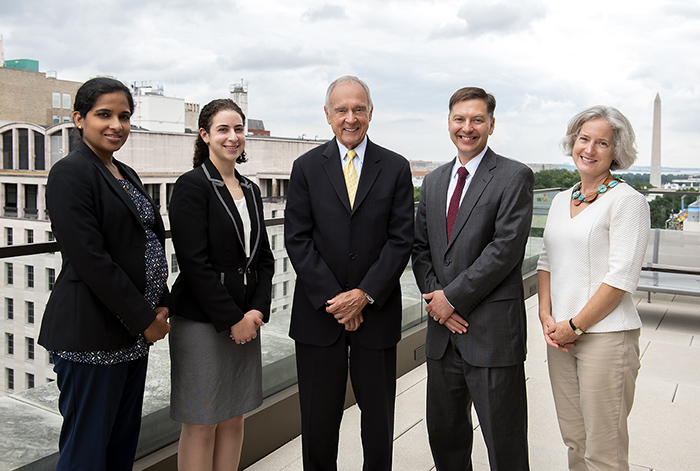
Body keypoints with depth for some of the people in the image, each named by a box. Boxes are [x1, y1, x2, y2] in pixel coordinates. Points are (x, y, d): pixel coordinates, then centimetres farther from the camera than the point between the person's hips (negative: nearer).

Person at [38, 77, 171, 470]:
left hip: (135, 332, 8)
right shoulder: (70, 173, -11)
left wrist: (161, 305, 2)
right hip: (92, 334, -8)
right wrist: (144, 319, -14)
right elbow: (90, 260, -18)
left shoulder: (127, 175, 15)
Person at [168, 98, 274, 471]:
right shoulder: (192, 186, -9)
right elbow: (194, 263, -15)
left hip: (246, 321, 7)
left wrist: (257, 311, -2)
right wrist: (231, 320, -14)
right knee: (202, 424, 4)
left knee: (234, 419, 15)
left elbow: (264, 258, 12)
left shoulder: (250, 190, 12)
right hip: (202, 322, -6)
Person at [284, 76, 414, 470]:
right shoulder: (307, 167, 3)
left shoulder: (396, 168, 3)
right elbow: (297, 239, -2)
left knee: (379, 416, 11)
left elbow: (401, 239, -2)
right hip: (319, 312, 0)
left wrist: (364, 295, -11)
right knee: (318, 416, 10)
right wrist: (333, 298, -10)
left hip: (377, 310, 0)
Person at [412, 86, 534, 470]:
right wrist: (435, 297, -5)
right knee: (443, 432, 17)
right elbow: (420, 248, 11)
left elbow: (506, 249, -15)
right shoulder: (433, 181, 14)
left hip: (492, 332, -6)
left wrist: (453, 297, -13)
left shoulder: (514, 177, -6)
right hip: (444, 329, 6)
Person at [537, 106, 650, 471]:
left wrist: (575, 326, -12)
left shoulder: (628, 200, -8)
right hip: (560, 334, 6)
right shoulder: (562, 200, 13)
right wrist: (547, 316, 1)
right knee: (574, 440, 15)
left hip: (606, 336, -6)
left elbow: (622, 277, -14)